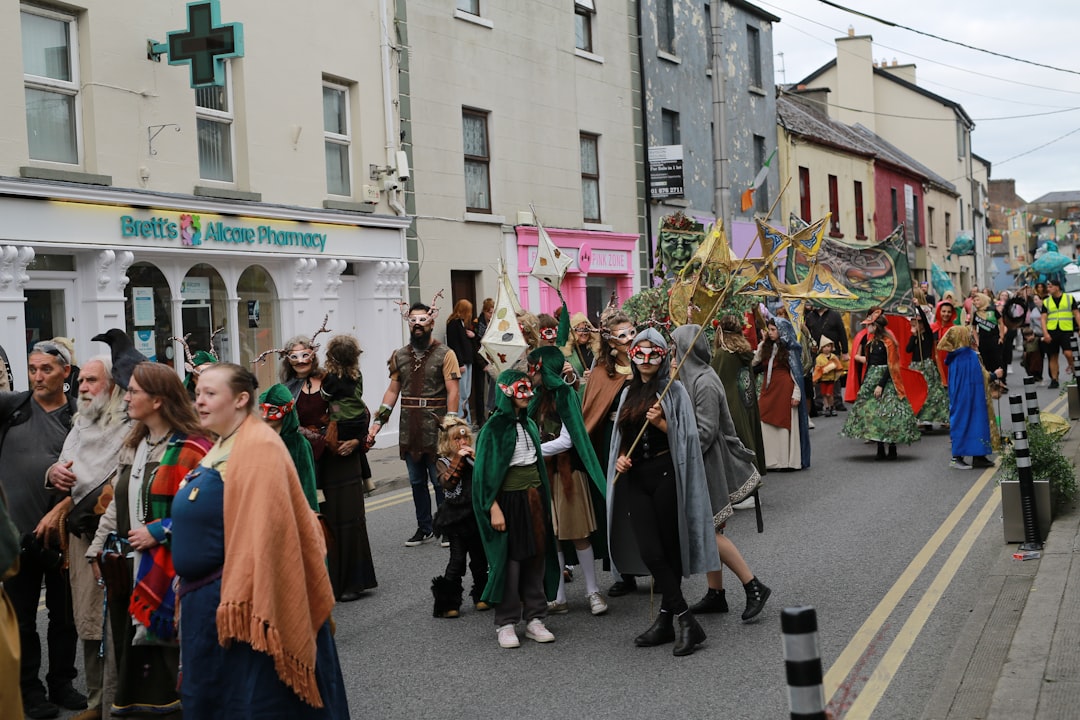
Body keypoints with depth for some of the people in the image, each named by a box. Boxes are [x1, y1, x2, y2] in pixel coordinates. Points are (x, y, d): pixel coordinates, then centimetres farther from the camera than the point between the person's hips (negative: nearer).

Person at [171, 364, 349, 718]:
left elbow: (263, 532, -24)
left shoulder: (259, 447, -17)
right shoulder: (217, 449, 13)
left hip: (242, 600, -10)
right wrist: (189, 590, 20)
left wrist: (240, 606, -27)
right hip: (205, 599, 10)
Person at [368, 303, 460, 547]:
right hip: (409, 430, 5)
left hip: (435, 428, -5)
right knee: (417, 481, 13)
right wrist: (378, 421, 5)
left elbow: (452, 392, -9)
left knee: (440, 481, 1)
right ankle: (424, 527, 24)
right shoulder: (400, 356, 11)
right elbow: (393, 391, 13)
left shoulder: (445, 354, -4)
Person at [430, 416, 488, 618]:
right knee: (457, 559, -7)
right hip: (456, 518, -4)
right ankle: (449, 603, -2)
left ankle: (481, 596, 27)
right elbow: (447, 482, -17)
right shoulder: (443, 462, 1)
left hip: (476, 516, 4)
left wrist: (476, 458, -14)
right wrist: (458, 459, -17)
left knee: (479, 559, 12)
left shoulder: (474, 456, 10)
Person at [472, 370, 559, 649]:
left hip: (534, 497, 6)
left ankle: (534, 619, 16)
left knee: (537, 558, 7)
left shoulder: (529, 424, 12)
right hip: (510, 499, -6)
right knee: (510, 561, -2)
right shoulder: (494, 427, -9)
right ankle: (505, 623, 8)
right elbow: (485, 471, -11)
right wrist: (494, 508, -17)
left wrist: (544, 499, 15)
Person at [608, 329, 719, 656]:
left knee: (668, 548, -1)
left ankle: (666, 619, 5)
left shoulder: (674, 390, 0)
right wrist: (620, 457, 3)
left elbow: (686, 436, -5)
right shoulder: (629, 393, 17)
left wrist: (660, 423, -20)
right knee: (649, 551, -6)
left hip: (666, 474, -5)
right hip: (635, 477, 5)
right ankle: (686, 621, -1)